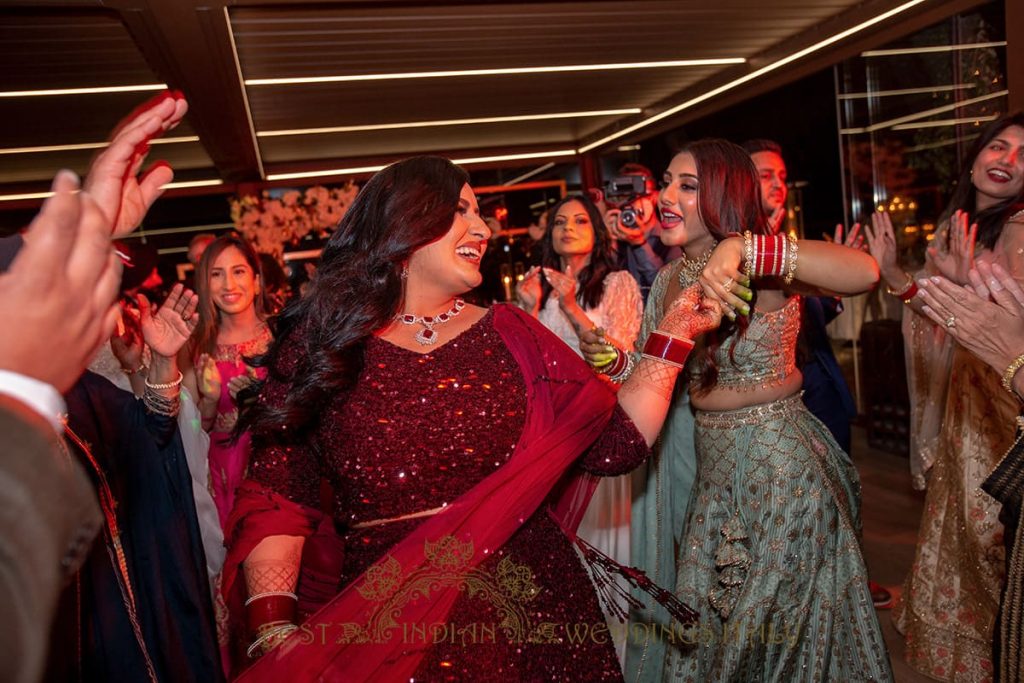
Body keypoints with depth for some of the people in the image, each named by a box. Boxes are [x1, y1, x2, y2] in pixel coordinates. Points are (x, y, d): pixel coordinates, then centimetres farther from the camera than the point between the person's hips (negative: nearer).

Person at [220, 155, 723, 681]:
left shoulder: (507, 333, 2)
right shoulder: (319, 345, -2)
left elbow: (614, 446, -2)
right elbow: (277, 499, -6)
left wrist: (674, 334, -3)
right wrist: (274, 629, -17)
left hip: (530, 603, 2)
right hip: (386, 624, -1)